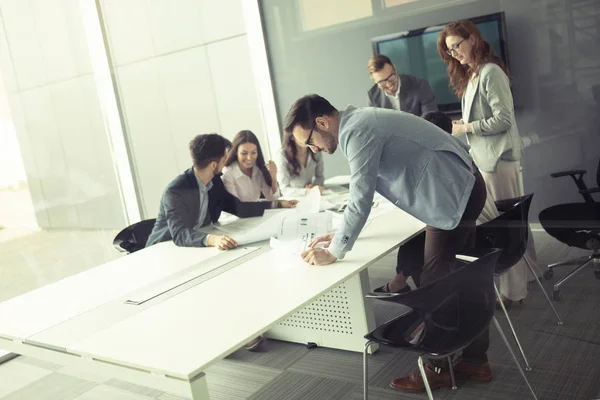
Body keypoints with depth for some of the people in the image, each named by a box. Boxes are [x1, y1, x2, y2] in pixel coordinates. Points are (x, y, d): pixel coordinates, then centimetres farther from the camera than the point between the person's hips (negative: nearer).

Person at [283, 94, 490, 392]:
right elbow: (363, 193, 17)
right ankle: (475, 360, 29)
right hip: (461, 186, 10)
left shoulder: (358, 132, -22)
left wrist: (334, 253, -15)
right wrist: (339, 234, 11)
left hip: (453, 192, -10)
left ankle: (436, 368, 16)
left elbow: (360, 201, -24)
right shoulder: (358, 124, 10)